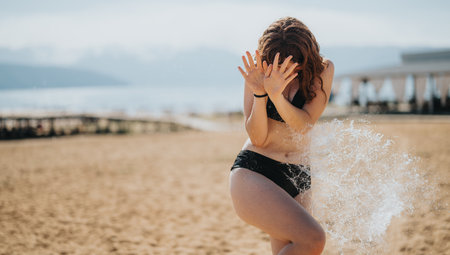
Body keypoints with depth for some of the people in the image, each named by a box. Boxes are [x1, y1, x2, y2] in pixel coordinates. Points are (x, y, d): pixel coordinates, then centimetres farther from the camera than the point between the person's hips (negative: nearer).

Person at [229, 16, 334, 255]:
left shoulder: (322, 70, -1)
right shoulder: (259, 72, -3)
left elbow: (304, 124, -13)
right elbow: (258, 138, -8)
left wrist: (276, 94, -29)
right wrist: (259, 93, -23)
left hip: (298, 180, 4)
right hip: (252, 172, -4)